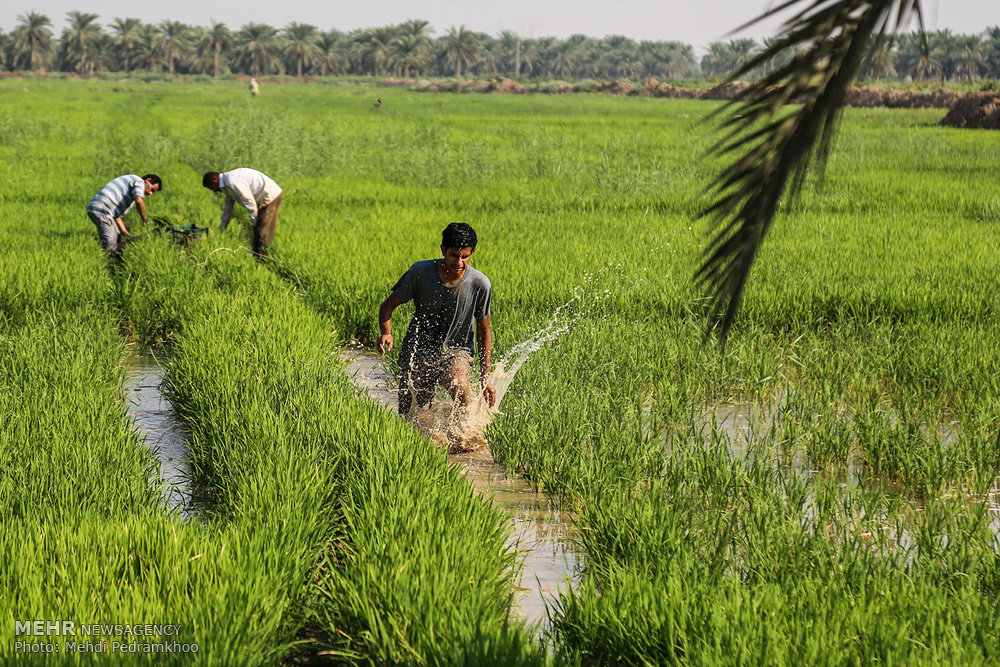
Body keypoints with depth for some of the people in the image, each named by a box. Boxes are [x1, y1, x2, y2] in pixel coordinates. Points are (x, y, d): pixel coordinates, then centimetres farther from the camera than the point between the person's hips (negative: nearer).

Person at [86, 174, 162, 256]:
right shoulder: (139, 181, 1)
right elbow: (139, 201, -20)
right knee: (109, 243, -11)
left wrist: (125, 232, 14)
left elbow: (117, 215, 25)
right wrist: (145, 219, -8)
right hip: (101, 209, -11)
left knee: (117, 237, 20)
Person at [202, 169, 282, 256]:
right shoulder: (227, 184, 15)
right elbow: (228, 208, 28)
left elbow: (250, 202, -19)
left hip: (270, 197, -10)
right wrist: (221, 229, 35)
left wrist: (255, 222, -7)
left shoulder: (232, 182, -19)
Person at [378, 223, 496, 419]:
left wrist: (486, 377, -1)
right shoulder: (421, 272, -13)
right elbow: (389, 305, -3)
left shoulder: (480, 284, -12)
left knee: (458, 383, -36)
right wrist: (386, 333, -24)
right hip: (417, 350, 1)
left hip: (455, 351, -1)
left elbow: (483, 330, 0)